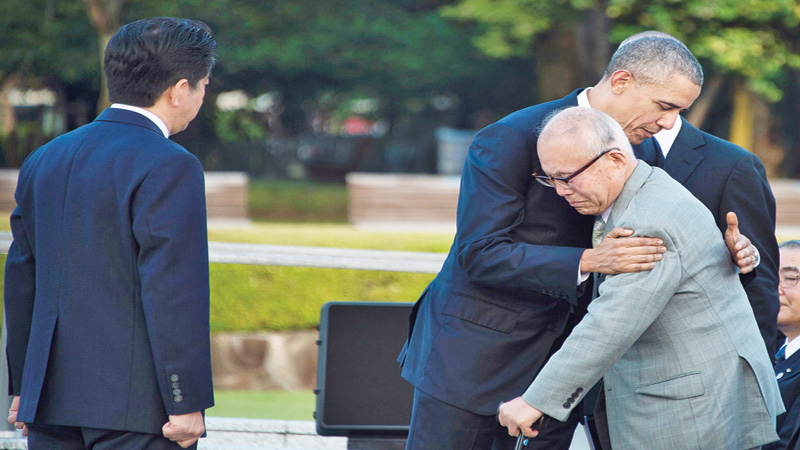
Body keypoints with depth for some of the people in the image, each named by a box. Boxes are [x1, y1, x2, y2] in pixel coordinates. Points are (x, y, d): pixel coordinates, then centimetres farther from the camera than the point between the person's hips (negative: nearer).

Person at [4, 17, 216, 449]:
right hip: (137, 406, -7)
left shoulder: (44, 160, 12)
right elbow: (172, 290, -16)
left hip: (51, 403, 7)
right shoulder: (168, 168, -12)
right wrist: (187, 403, -13)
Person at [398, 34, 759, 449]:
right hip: (475, 352, -5)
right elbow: (479, 254, -21)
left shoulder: (643, 153, 5)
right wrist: (587, 262, -30)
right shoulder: (510, 141, -16)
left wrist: (726, 245, -8)